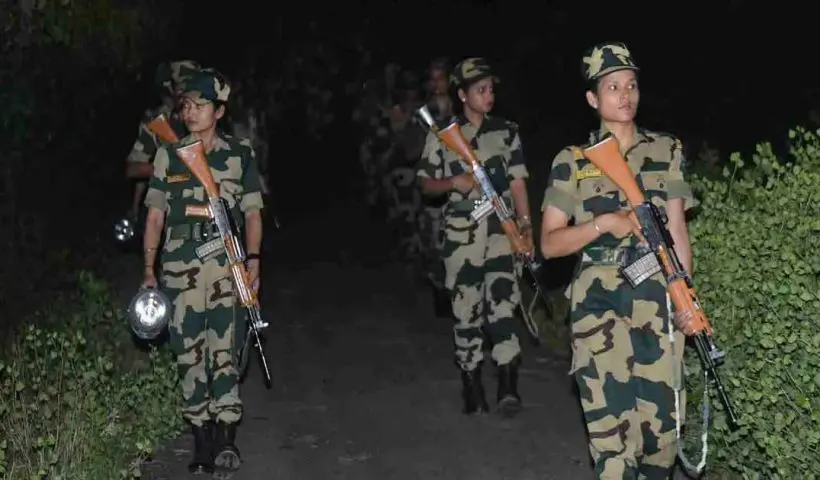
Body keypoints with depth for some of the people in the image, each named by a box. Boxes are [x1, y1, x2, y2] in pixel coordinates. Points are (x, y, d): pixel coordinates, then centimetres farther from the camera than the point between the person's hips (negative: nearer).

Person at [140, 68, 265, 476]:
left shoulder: (239, 154, 8)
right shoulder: (168, 156, 10)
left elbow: (252, 213, 10)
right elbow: (155, 215, 11)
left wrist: (253, 260, -1)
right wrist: (149, 270, 7)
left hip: (227, 263, -1)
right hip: (180, 265, 1)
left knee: (224, 351, -6)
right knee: (189, 353, 2)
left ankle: (225, 438, 0)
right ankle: (201, 440, 10)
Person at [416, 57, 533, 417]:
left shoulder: (506, 131, 8)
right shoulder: (441, 134, 4)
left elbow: (517, 182, 9)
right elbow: (426, 184, 7)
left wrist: (525, 223, -1)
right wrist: (455, 181, -12)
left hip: (500, 227, 0)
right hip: (461, 230, 0)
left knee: (501, 299, -15)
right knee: (466, 308, 5)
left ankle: (508, 386, -15)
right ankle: (471, 385, 16)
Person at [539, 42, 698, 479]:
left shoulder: (667, 152, 9)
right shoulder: (572, 162, 3)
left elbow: (677, 231, 9)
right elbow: (549, 243, 1)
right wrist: (604, 223, -13)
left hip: (658, 296, 2)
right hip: (600, 298, -2)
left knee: (662, 411, 4)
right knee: (610, 414, -5)